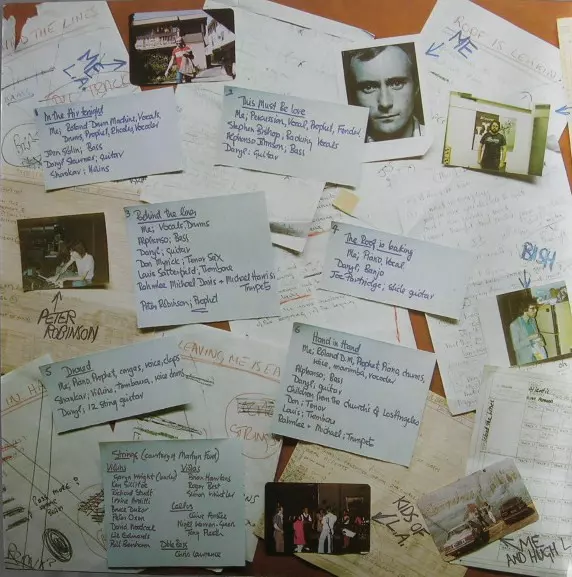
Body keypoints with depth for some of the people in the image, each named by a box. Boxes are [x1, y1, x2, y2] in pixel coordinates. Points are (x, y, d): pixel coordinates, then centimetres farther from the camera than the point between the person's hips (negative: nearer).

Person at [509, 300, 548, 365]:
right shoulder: (514, 325, -13)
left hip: (539, 355, 5)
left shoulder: (532, 320, 7)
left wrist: (541, 341, -3)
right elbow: (516, 346, -14)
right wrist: (529, 339, -23)